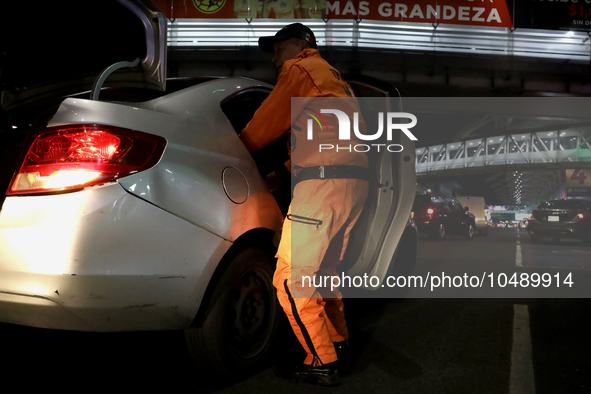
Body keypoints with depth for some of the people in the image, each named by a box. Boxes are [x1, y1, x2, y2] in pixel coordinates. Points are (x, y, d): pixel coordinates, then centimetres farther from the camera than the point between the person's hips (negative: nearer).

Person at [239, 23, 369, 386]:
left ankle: (322, 363, -2)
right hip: (354, 182, 10)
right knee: (323, 269, 24)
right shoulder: (334, 78, 29)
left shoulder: (300, 69, 2)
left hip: (325, 183, -10)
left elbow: (265, 125, 2)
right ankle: (338, 339, 36)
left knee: (292, 280, -6)